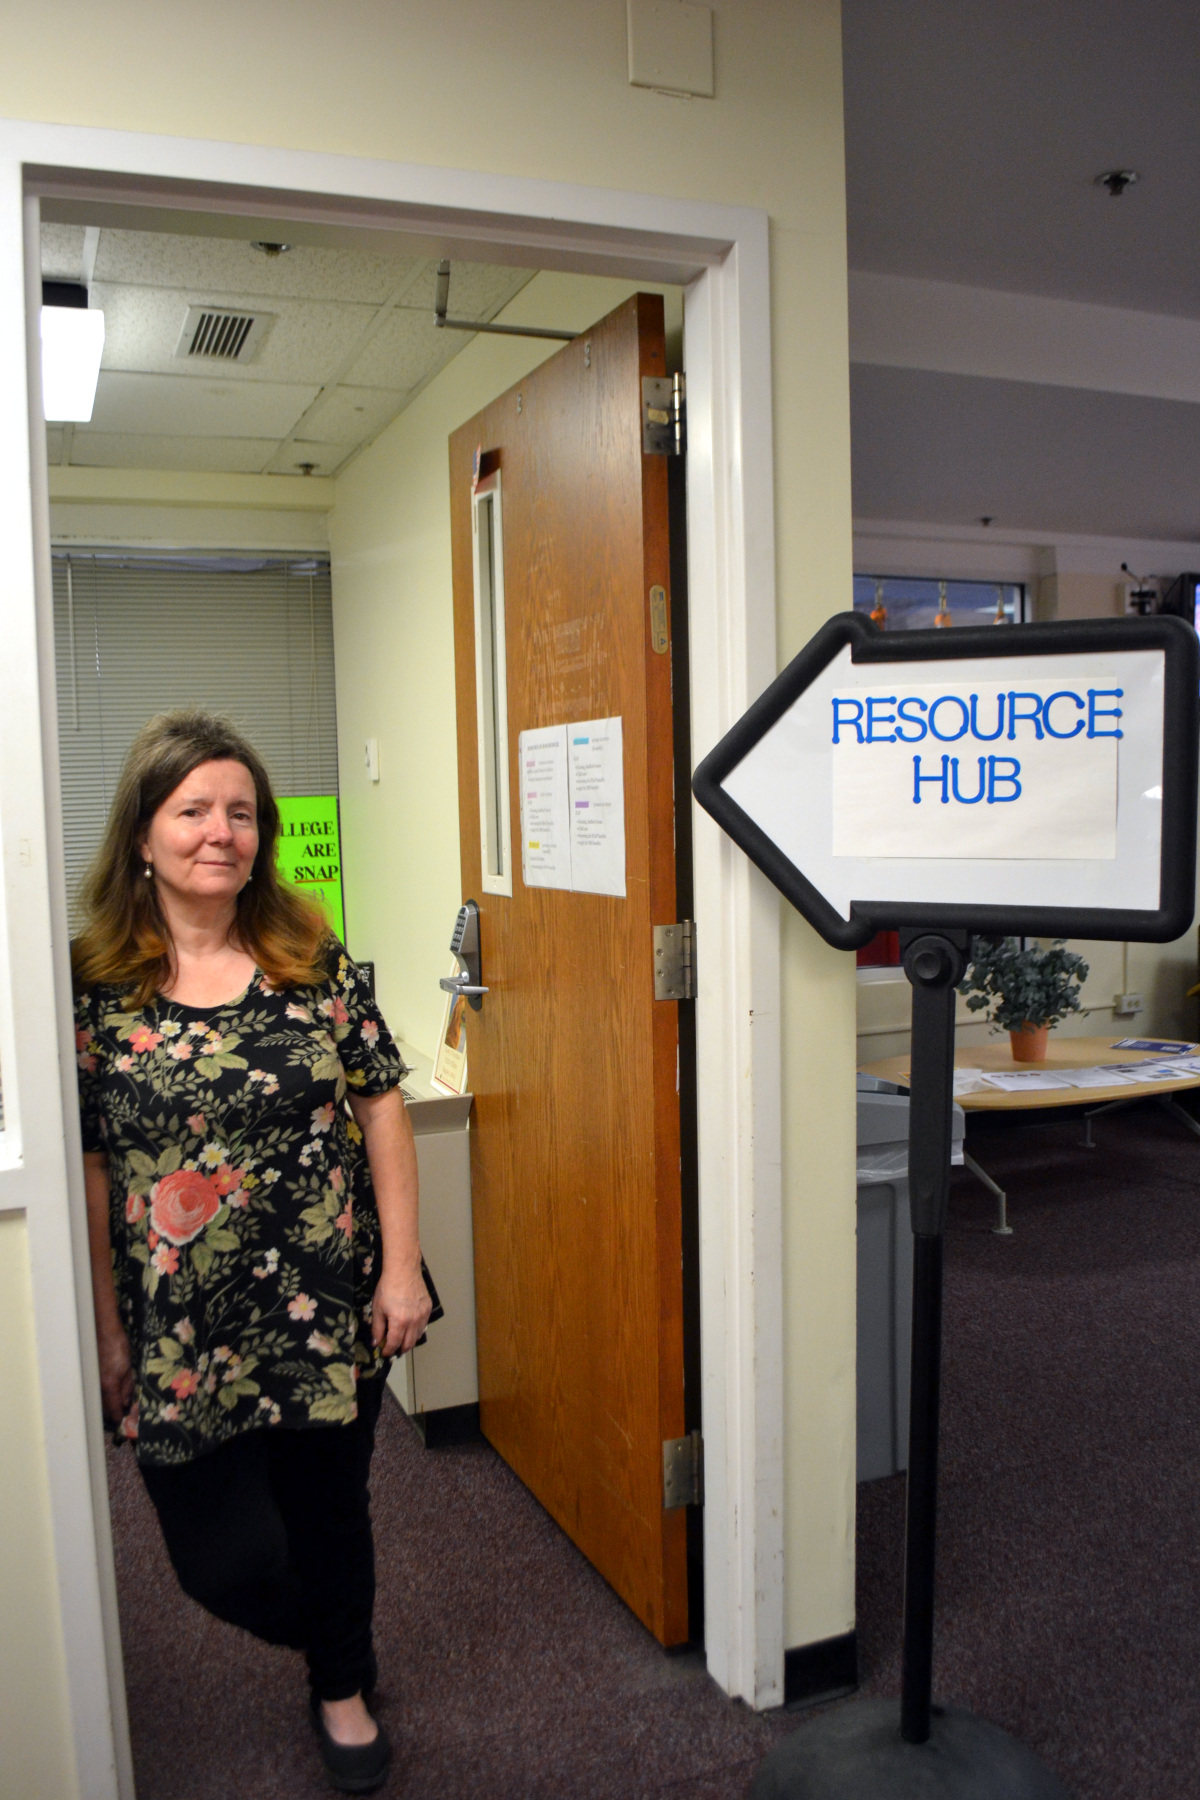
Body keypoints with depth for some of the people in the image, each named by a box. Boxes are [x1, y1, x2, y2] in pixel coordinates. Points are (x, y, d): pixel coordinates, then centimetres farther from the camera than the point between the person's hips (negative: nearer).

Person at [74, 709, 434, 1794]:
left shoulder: (315, 958, -3)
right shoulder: (94, 985, -7)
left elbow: (381, 1105, -1)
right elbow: (86, 1167, -4)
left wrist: (402, 1267, -5)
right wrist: (109, 1333, -2)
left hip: (330, 1309, 1)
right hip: (183, 1330, -1)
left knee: (329, 1513, 16)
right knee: (224, 1559, 7)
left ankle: (343, 1686, 48)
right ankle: (323, 1637, 46)